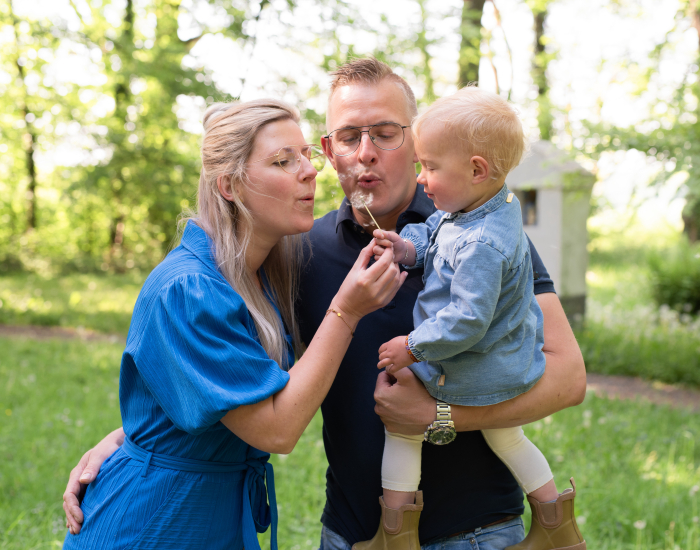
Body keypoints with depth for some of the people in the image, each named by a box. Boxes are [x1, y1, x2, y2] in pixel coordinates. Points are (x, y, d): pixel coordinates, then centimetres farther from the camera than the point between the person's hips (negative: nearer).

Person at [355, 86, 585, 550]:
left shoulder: (482, 245, -33)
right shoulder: (491, 207, -2)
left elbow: (467, 321, -33)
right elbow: (433, 239, 12)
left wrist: (413, 347, -21)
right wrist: (407, 248, -9)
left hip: (469, 377, -9)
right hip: (511, 368, 10)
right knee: (507, 437, 28)